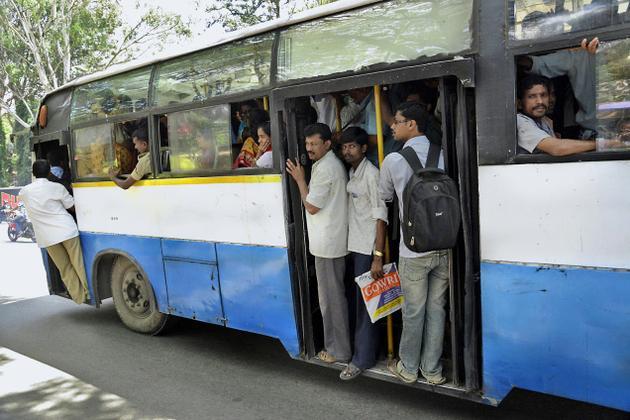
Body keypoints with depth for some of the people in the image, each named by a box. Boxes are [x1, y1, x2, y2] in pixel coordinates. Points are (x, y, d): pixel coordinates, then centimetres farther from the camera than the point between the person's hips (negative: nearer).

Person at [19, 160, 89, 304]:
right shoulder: (57, 187, -2)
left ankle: (80, 297, 10)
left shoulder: (24, 192, 5)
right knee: (78, 264, 5)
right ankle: (89, 293, 6)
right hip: (67, 231, -2)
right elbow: (72, 208, 5)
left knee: (65, 268, 9)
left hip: (47, 237, 2)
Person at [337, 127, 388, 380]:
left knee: (364, 301, 0)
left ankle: (363, 357, 11)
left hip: (367, 248, -8)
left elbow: (380, 216, -16)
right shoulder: (351, 173, 11)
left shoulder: (371, 174, -13)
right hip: (354, 245, 8)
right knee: (360, 299, 16)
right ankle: (366, 349, 31)